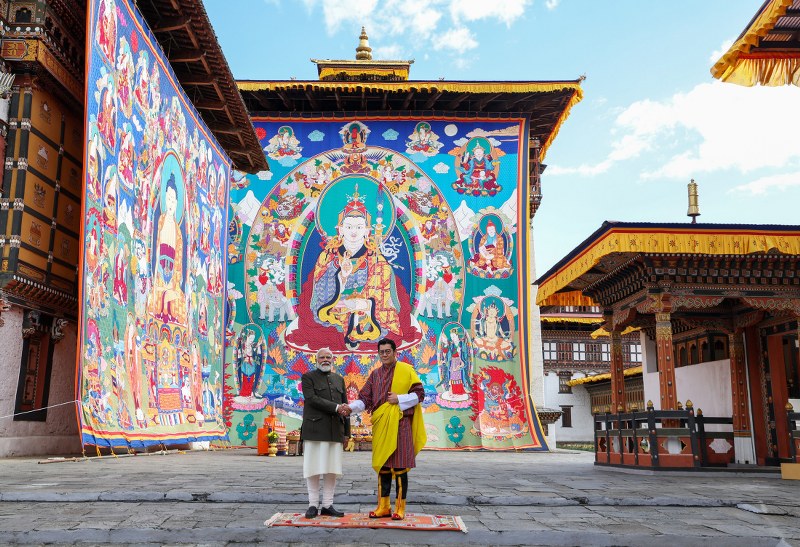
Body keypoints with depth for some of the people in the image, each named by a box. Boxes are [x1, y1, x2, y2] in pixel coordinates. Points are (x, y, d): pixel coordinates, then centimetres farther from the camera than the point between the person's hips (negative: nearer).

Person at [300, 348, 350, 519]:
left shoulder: (339, 379, 17)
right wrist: (336, 408, -18)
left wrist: (346, 432, 11)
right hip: (315, 430, -4)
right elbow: (312, 399, -13)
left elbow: (344, 407, 16)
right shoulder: (308, 378, 2)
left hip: (334, 431, 4)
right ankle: (313, 505, 8)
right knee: (314, 468, -1)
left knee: (332, 469, 4)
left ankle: (327, 506, 10)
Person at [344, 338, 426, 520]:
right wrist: (351, 407, -13)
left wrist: (399, 399, -12)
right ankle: (383, 507, 16)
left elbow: (419, 394, -1)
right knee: (382, 466, 8)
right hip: (380, 424, 4)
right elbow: (365, 399, 5)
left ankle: (400, 508, 6)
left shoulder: (406, 370, 1)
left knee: (399, 467, -2)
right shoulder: (375, 374, 12)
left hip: (399, 424, -4)